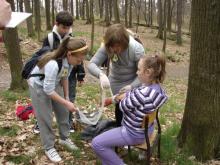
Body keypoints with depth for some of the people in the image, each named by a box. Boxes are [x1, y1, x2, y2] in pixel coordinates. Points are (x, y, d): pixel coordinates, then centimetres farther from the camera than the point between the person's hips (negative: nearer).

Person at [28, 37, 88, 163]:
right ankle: (49, 147, 17)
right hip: (39, 86, -7)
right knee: (45, 118, -1)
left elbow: (64, 78, -1)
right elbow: (48, 90, -32)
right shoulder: (53, 64, -41)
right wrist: (66, 103, -27)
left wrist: (67, 97, 0)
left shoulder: (69, 60, -19)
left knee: (63, 111, 12)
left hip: (53, 84, 7)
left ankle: (64, 138, 33)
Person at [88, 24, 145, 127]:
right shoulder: (107, 47, -22)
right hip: (117, 85, 2)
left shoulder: (137, 49, -28)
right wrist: (101, 75, -46)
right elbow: (92, 64, -26)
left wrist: (132, 86, -37)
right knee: (120, 116, 9)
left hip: (133, 84, -2)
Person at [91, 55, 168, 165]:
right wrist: (125, 95, -6)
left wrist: (123, 98, 1)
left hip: (134, 133, -9)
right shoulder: (157, 87, -6)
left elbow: (123, 107, -18)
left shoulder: (142, 93, -34)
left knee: (96, 143, -8)